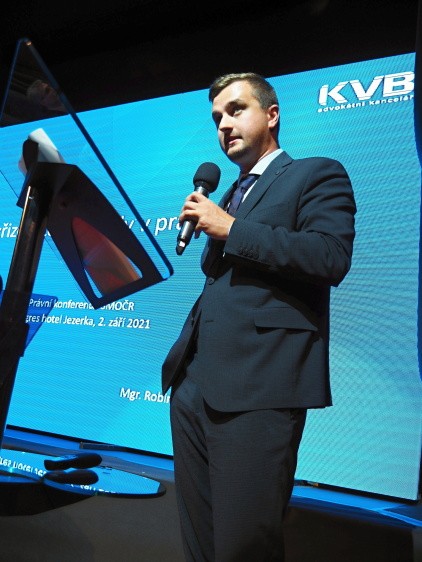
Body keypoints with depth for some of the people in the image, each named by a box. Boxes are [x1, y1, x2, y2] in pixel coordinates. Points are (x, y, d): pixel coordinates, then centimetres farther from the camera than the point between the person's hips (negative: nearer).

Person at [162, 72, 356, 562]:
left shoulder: (318, 174, 3)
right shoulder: (227, 197, 25)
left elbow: (331, 256, -14)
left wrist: (231, 229, -10)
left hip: (258, 388, -7)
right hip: (193, 383, 7)